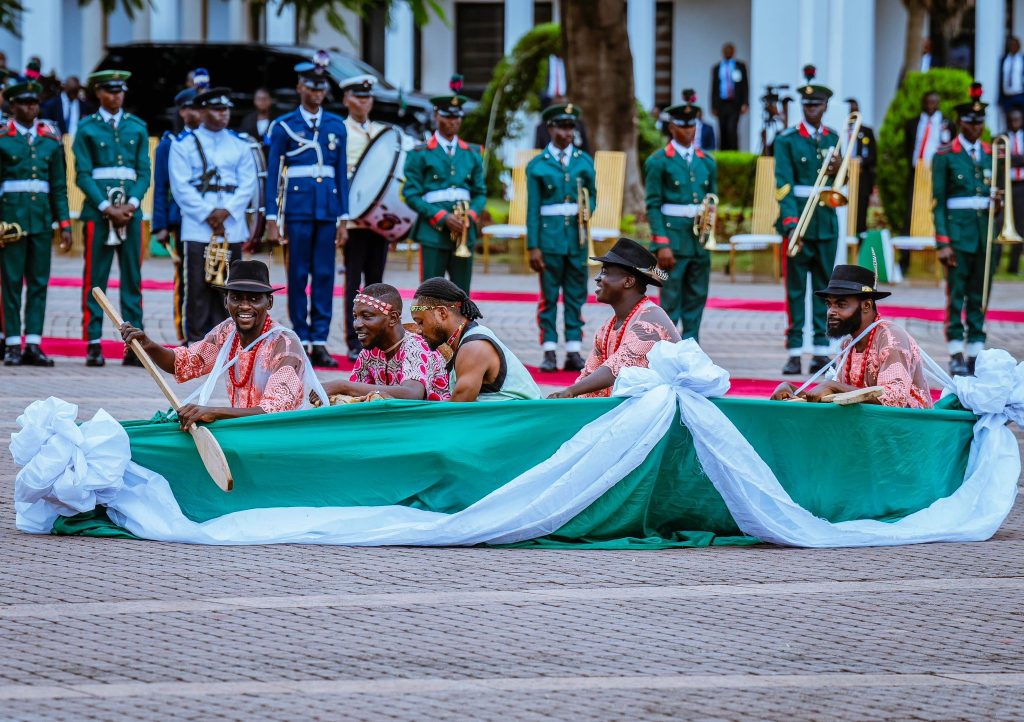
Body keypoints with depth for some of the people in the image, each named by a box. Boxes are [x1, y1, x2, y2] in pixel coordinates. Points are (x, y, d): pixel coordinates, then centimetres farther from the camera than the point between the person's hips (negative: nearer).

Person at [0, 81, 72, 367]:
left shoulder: (51, 139, 10)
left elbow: (59, 185, 12)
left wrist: (65, 224, 6)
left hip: (42, 217, 3)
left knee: (39, 281, 2)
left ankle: (34, 344, 4)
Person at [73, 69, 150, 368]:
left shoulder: (137, 127, 11)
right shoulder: (86, 128, 3)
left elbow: (144, 172, 8)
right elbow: (83, 175, -2)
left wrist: (131, 204, -8)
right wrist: (107, 208, -12)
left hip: (131, 210, 3)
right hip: (97, 208, -3)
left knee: (132, 278, 2)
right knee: (95, 279, -2)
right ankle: (94, 345, 0)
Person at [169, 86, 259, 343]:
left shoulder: (240, 144, 13)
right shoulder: (184, 144, 4)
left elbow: (248, 184, 6)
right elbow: (181, 186, -4)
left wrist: (226, 211, -9)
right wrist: (208, 215, -11)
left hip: (232, 228, 3)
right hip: (197, 230, -3)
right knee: (198, 290, -5)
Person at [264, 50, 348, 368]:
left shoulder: (336, 125, 11)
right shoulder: (284, 125, 2)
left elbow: (341, 173, 13)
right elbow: (272, 173, 1)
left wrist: (343, 219, 8)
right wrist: (271, 219, -5)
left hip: (328, 208, 3)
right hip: (298, 207, -3)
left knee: (325, 275, 1)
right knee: (298, 275, 0)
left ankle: (320, 342, 3)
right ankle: (302, 340, 5)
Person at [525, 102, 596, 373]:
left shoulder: (584, 162, 11)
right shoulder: (537, 165, 4)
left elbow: (592, 195, 18)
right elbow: (533, 208, 2)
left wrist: (587, 210, -7)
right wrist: (533, 246, -4)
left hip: (577, 236, 2)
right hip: (549, 236, -2)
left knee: (576, 296, 3)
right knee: (549, 297, -1)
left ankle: (574, 351, 6)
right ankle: (549, 351, 2)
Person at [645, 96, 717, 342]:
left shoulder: (707, 162, 15)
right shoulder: (658, 162, -1)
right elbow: (653, 206, -6)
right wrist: (662, 244, -13)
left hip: (699, 239, 5)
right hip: (673, 237, -5)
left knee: (697, 299, 5)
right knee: (671, 302, -6)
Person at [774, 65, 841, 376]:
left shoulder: (832, 139, 12)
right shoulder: (787, 140, -1)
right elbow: (783, 183, -9)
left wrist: (836, 170, -6)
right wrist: (790, 222, -19)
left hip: (826, 221, 4)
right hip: (797, 218, -4)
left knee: (824, 285, 5)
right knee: (796, 288, -2)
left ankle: (821, 350, 9)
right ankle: (794, 353, -2)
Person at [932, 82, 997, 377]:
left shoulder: (991, 154, 14)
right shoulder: (945, 156, 0)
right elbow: (938, 202, -2)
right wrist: (942, 242, -9)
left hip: (985, 232, 4)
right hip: (958, 233, -4)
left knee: (979, 297, 4)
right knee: (956, 295, -4)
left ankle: (976, 354, 7)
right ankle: (956, 356, -1)